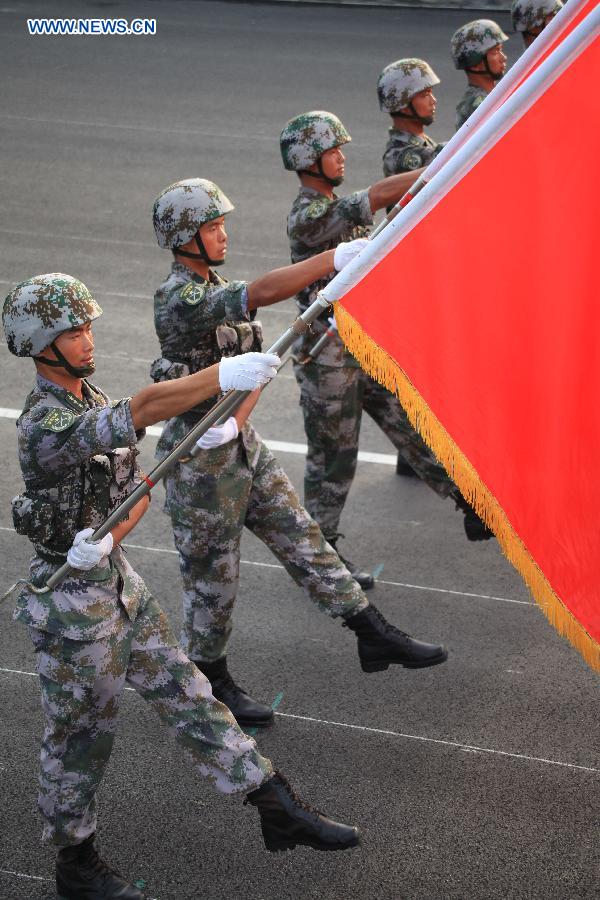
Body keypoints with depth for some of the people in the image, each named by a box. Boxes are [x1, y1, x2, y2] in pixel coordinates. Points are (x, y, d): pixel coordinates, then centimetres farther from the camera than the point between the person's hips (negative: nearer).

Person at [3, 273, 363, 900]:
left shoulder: (90, 401, 5)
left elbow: (136, 489, 9)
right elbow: (146, 408, -43)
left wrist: (106, 537, -9)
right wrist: (230, 374, -52)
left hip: (120, 584, 8)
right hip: (73, 601, -8)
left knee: (186, 695, 11)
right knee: (80, 735, 8)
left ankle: (277, 809, 17)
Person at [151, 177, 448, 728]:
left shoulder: (216, 288, 8)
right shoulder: (177, 301, -23)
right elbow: (262, 293, -39)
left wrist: (233, 420, -12)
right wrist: (342, 255, -46)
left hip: (241, 444, 8)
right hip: (199, 460, -8)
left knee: (301, 538, 8)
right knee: (213, 575, 7)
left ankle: (373, 635, 12)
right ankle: (209, 678, 26)